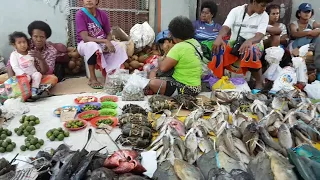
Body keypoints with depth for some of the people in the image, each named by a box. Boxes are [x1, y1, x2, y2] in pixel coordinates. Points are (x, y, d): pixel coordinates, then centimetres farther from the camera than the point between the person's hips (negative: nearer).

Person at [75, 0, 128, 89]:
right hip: (85, 44, -4)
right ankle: (92, 78, -24)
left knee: (119, 47, -19)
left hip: (102, 43, 4)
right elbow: (85, 38, -25)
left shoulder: (102, 14, -3)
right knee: (92, 45, -38)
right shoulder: (80, 14, -17)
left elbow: (109, 34, 3)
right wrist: (105, 41, -31)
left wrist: (107, 43, -20)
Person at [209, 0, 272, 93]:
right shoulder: (236, 11, -2)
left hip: (254, 44, -1)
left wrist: (249, 41, -42)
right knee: (220, 49, -31)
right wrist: (219, 37, -41)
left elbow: (259, 36, -17)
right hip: (235, 44, 1)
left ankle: (259, 83, -18)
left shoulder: (264, 16, -2)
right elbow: (226, 27, -17)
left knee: (251, 52, -37)